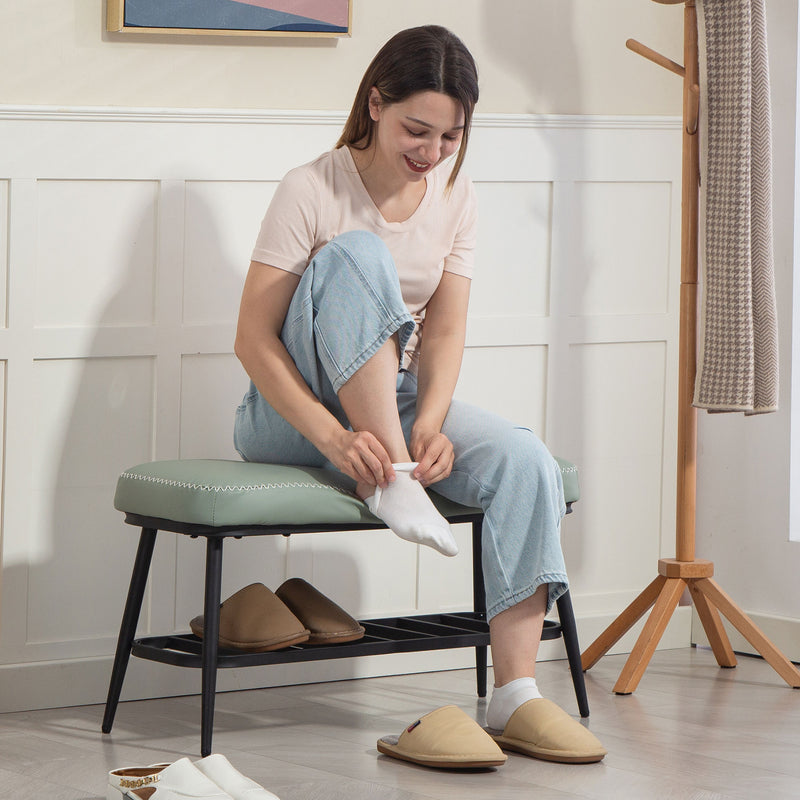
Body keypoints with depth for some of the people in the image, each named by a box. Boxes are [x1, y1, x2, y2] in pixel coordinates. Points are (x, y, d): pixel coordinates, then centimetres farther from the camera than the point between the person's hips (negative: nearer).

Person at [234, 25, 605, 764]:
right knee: (356, 255, -30)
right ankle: (392, 481, -35)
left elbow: (445, 332, -3)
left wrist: (430, 423, -23)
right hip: (294, 414, -4)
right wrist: (333, 437, -30)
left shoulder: (454, 197, 2)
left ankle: (516, 696, -27)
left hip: (399, 400, 4)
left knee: (525, 461, -25)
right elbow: (254, 341, -16)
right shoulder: (312, 192, -14)